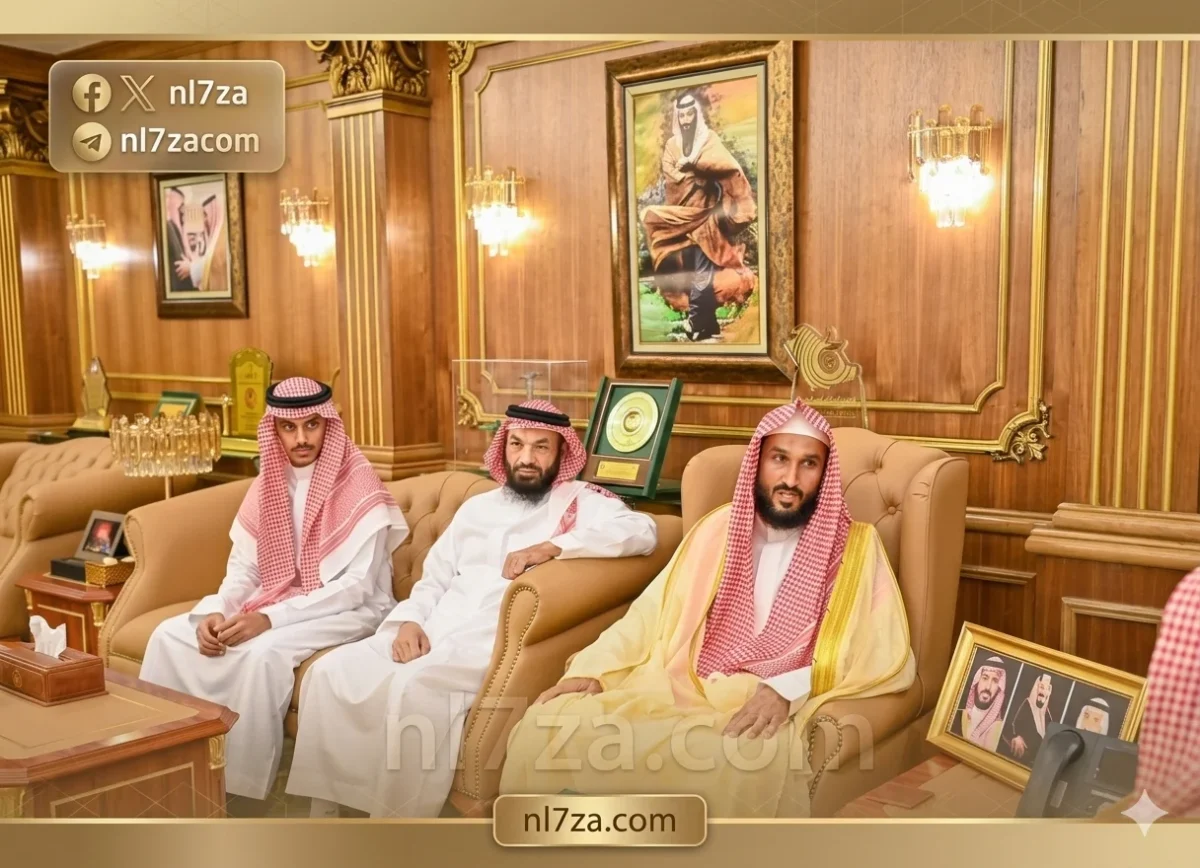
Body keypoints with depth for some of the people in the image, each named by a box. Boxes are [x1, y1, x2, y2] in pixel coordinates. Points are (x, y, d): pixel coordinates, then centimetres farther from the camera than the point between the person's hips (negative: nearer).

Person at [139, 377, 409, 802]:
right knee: (170, 635, -7)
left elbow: (358, 586, -21)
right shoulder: (268, 483, 5)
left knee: (265, 651, -34)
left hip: (348, 610, -7)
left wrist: (270, 619, -28)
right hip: (275, 604, 7)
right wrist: (215, 610, -16)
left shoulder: (359, 487, -16)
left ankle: (241, 793, -21)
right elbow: (243, 568, 7)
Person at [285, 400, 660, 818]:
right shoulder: (477, 507, 24)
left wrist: (552, 546, -19)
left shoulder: (582, 501, 6)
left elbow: (643, 532, -13)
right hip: (433, 635, 6)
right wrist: (409, 621, -1)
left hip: (498, 643, -6)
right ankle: (323, 818, -3)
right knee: (331, 671, -13)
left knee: (415, 687, -33)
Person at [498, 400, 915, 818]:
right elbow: (653, 612, 13)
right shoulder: (717, 528, 13)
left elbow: (888, 656, -6)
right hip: (676, 687, 3)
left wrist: (788, 689, -20)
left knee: (748, 766, -40)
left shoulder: (855, 547, 3)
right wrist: (592, 670, -5)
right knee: (546, 729, -20)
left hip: (767, 709, -3)